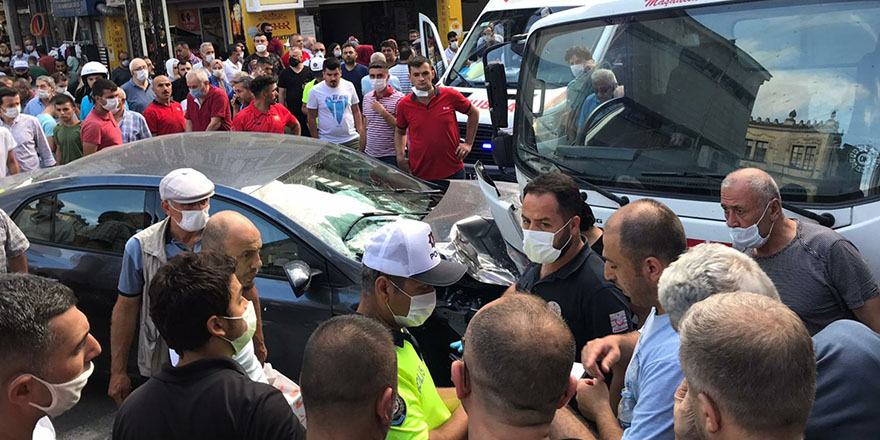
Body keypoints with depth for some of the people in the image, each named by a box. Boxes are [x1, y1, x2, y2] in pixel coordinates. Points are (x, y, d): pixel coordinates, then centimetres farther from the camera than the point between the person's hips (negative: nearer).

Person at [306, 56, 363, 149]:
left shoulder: (349, 86, 4)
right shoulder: (315, 91, -3)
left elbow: (356, 112, 11)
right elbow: (312, 118, 0)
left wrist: (361, 134, 4)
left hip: (351, 140, 2)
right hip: (326, 141, -2)